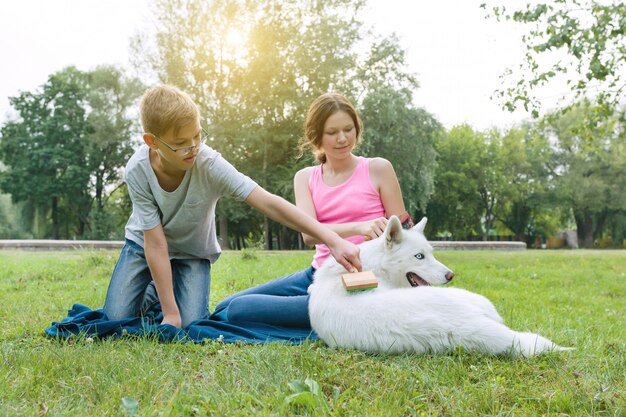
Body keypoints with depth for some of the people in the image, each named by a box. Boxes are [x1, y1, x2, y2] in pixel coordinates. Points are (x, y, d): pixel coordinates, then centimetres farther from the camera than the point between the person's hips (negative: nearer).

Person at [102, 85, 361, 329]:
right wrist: (170, 313, -26)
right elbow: (155, 244, -26)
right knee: (116, 318, -10)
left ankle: (171, 290, 16)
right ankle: (153, 294, 22)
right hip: (144, 244, 1)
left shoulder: (210, 164, -32)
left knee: (190, 323, -18)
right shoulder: (137, 171, -28)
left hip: (192, 252, 0)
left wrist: (332, 240, -47)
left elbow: (269, 203, -38)